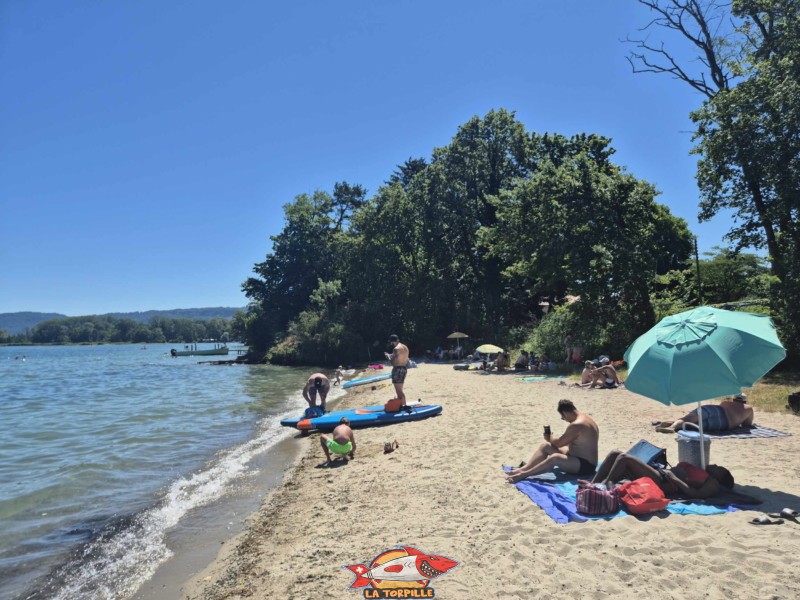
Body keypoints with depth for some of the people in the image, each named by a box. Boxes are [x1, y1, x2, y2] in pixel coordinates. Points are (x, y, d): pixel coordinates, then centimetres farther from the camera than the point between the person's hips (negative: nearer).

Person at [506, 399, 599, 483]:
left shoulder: (577, 425, -26)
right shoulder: (583, 417, 7)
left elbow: (559, 443, -16)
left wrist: (549, 438, 3)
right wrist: (551, 440, 7)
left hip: (585, 465, -11)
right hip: (577, 457, 11)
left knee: (555, 458, -35)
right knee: (545, 446, 4)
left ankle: (523, 475, -31)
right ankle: (523, 469, -7)